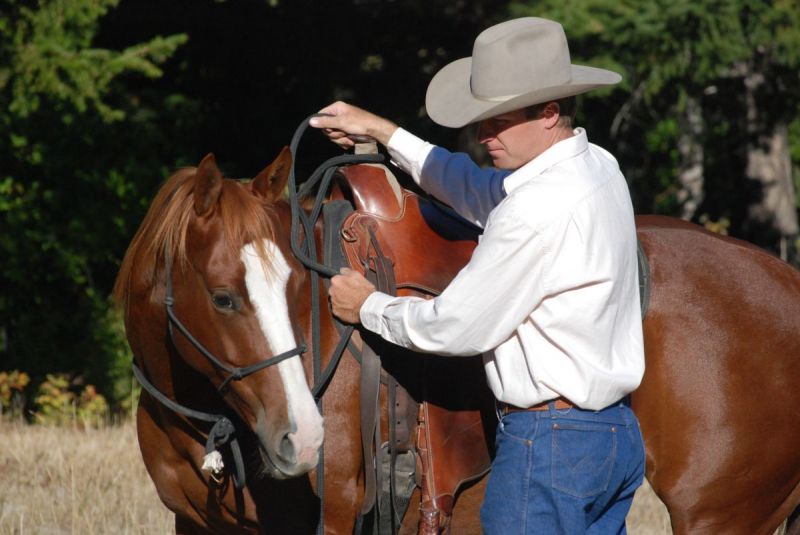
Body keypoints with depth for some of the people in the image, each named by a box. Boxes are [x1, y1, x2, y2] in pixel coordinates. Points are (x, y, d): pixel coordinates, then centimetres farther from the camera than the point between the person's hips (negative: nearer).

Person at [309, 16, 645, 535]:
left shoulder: (538, 210, -21)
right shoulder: (598, 167, 8)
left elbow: (454, 327, -13)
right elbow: (482, 191, 26)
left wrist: (367, 306, 4)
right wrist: (384, 134, 29)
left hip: (549, 443, -10)